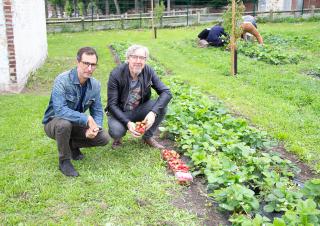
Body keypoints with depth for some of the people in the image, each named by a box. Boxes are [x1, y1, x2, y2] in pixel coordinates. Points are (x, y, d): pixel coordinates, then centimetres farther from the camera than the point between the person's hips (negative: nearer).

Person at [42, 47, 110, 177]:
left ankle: (73, 145, 15)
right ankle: (64, 161, -14)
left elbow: (97, 111, -3)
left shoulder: (95, 85, -8)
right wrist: (87, 119, -37)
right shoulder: (62, 80, -27)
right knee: (64, 123, -40)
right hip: (54, 122, -5)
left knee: (104, 138, -12)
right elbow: (59, 110, -38)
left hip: (77, 124, 5)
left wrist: (95, 127, -25)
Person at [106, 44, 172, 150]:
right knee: (116, 131, -34)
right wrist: (127, 122, -35)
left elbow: (166, 92, -18)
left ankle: (148, 137, 2)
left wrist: (153, 112, -34)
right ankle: (117, 138, 7)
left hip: (139, 110, 3)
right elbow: (112, 104, -20)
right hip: (119, 112, -3)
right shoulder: (116, 74, -21)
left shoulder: (148, 71, -13)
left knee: (162, 106, -22)